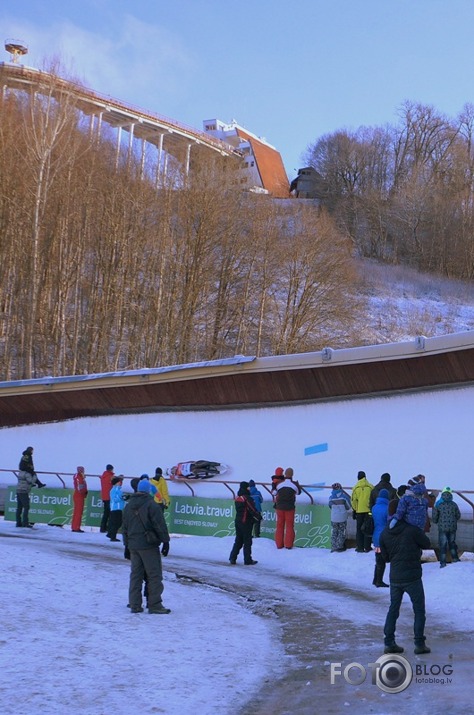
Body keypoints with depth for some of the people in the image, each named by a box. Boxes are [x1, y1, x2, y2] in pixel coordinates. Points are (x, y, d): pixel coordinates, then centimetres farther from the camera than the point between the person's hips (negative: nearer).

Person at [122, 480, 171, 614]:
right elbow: (160, 525, -12)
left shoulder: (129, 505, 12)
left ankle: (135, 604, 10)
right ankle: (154, 605, -4)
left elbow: (124, 527, 18)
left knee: (135, 575, 11)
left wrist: (127, 545, 23)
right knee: (154, 575, -2)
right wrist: (165, 541, -5)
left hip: (133, 546, 7)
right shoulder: (151, 504, -11)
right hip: (149, 546, -7)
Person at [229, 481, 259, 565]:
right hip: (246, 522, -7)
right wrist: (259, 517, -1)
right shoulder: (247, 498, -17)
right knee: (247, 541, 2)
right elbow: (253, 510, -17)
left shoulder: (237, 498, 8)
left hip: (238, 521, 8)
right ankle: (248, 560, 6)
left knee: (238, 541, 15)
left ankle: (232, 558, 11)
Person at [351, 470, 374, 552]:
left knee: (359, 529, 8)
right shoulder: (370, 487, -3)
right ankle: (367, 547, 5)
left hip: (359, 511, 0)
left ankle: (360, 547, 6)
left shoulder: (356, 488, -2)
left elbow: (353, 500, 0)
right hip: (369, 511, 0)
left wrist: (354, 510, 10)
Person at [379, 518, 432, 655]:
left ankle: (389, 643, 12)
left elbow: (385, 557, 10)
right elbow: (427, 544, 2)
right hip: (412, 578, -4)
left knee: (393, 610, 14)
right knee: (419, 611, 8)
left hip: (394, 578, 4)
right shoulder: (413, 530, -12)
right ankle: (419, 644, 6)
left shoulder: (384, 534, 2)